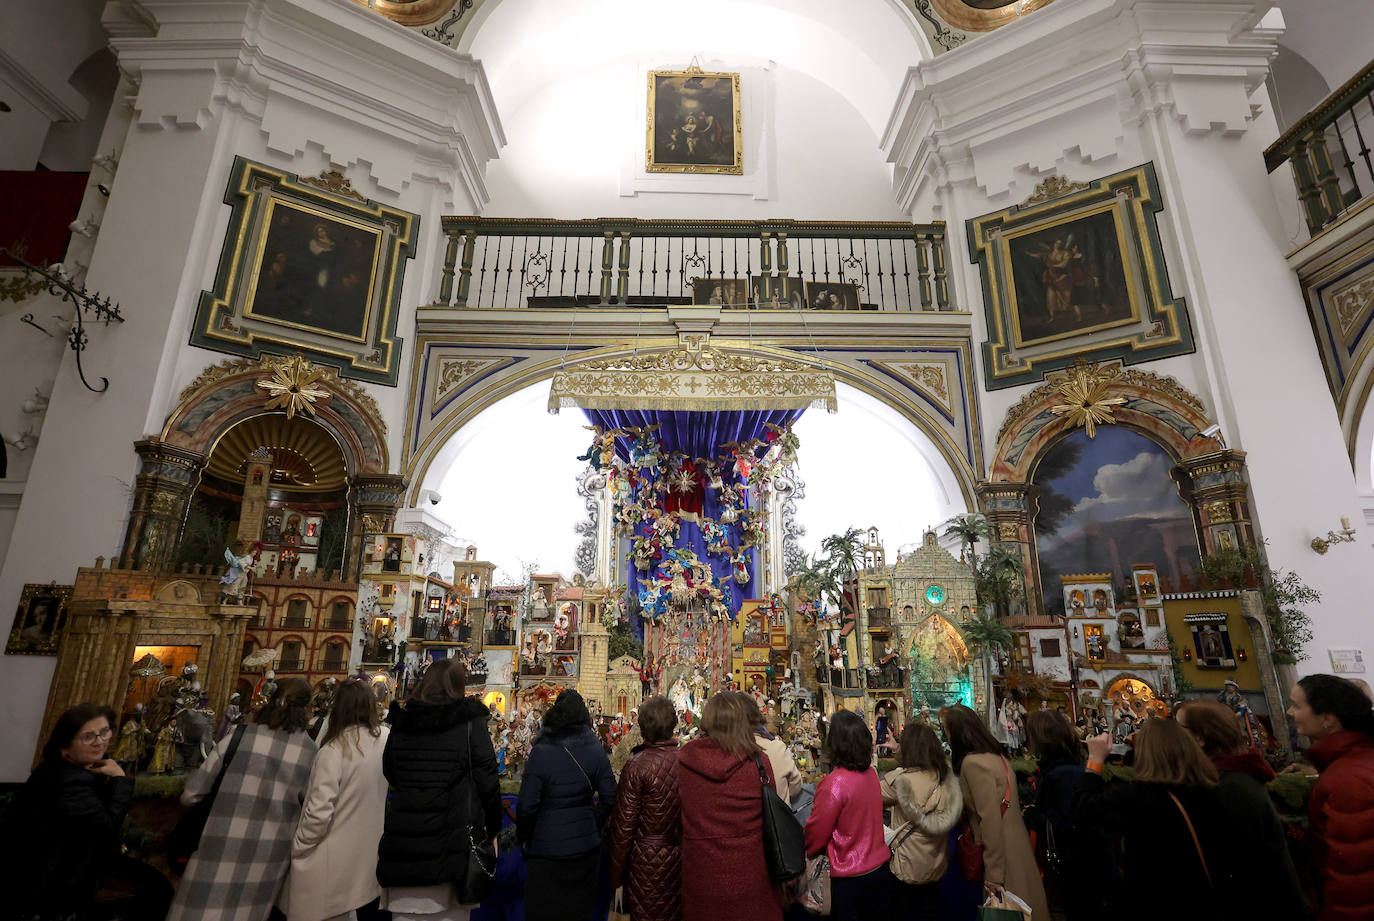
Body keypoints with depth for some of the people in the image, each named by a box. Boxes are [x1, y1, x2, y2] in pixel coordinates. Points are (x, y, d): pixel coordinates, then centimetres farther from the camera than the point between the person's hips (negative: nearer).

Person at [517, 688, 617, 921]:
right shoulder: (595, 750, -4)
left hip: (546, 850, -4)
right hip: (586, 848, 4)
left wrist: (524, 837, 1)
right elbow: (609, 798, -1)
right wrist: (593, 827, 12)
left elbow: (527, 806, -16)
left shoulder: (541, 753, -17)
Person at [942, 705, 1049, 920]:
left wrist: (993, 874, -19)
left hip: (1001, 852, -9)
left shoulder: (973, 763, -22)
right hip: (1017, 844, 9)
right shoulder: (995, 756, 6)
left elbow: (990, 819, -23)